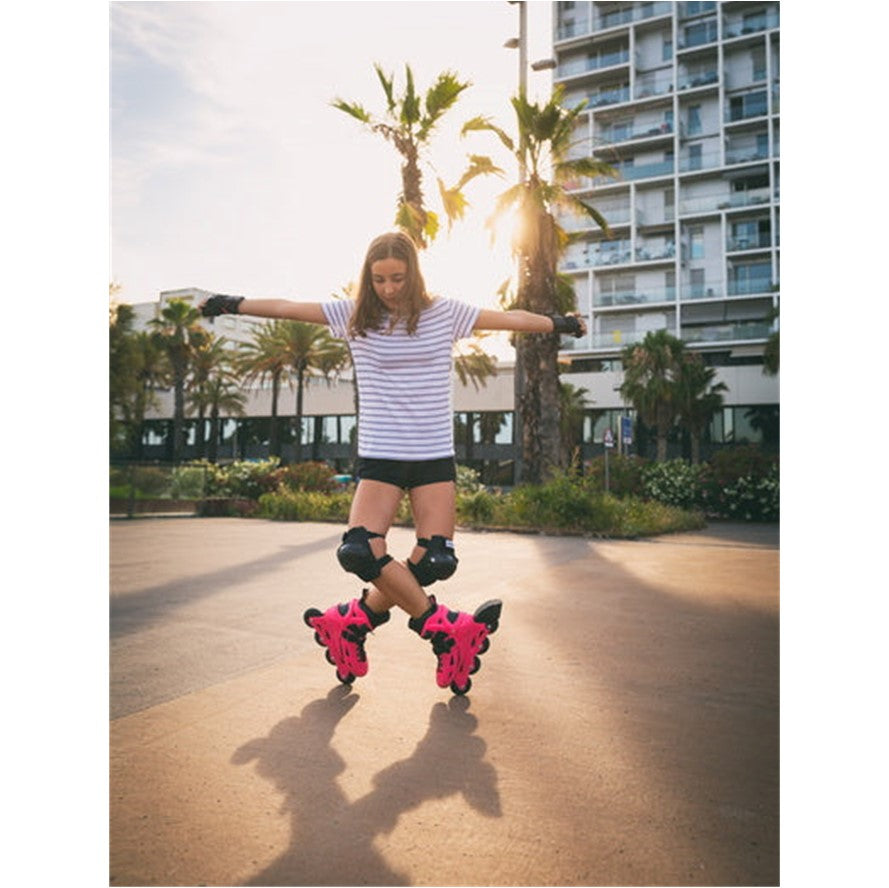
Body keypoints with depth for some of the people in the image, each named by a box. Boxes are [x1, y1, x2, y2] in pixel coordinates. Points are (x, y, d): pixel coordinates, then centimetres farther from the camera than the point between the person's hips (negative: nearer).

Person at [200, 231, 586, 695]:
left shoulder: (446, 312, 4)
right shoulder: (355, 314, 3)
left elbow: (512, 318, 12)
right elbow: (286, 307, 7)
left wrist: (562, 323, 19)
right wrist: (230, 304, 9)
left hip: (435, 456, 1)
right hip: (379, 456, 0)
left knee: (434, 561, -11)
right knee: (360, 550, -21)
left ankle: (352, 622, 10)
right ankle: (443, 630, -4)